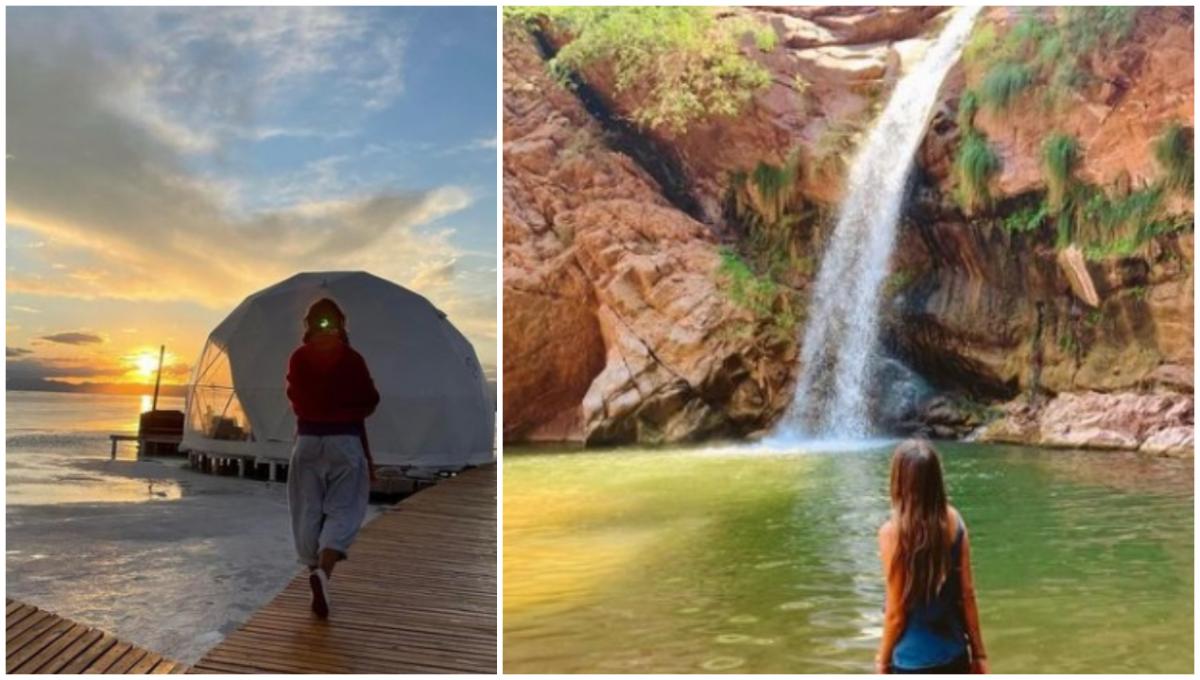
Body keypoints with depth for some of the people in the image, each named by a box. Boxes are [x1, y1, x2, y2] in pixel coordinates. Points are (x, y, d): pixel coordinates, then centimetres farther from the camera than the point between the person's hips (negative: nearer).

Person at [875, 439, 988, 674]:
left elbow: (896, 612, -13)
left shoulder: (893, 531, -19)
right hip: (955, 656, 5)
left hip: (914, 663, -5)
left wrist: (882, 660, 1)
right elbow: (968, 593, 0)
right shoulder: (954, 521, -5)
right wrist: (978, 652, 12)